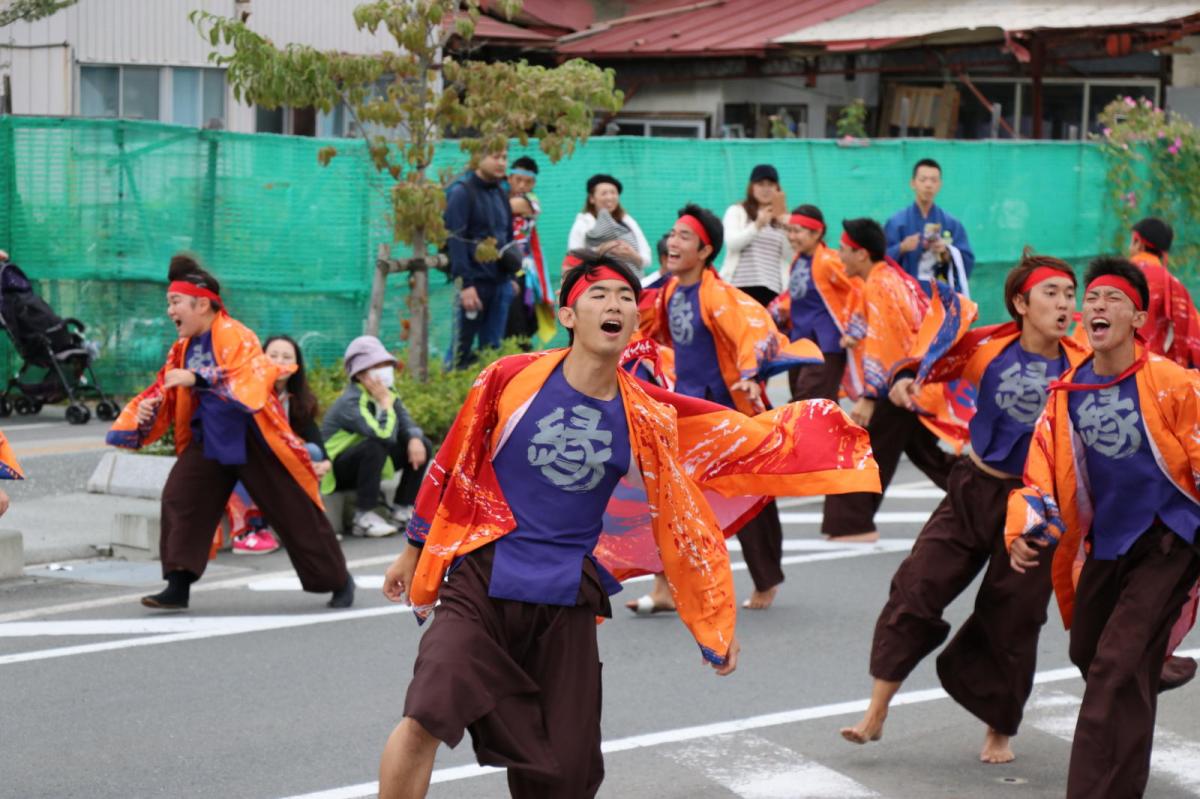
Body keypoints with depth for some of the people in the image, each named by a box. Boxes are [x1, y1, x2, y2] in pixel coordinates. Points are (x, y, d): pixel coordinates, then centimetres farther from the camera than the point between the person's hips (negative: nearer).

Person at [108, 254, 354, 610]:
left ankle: (338, 579, 20)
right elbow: (162, 393, 13)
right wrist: (145, 413, -10)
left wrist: (197, 379, -42)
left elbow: (250, 381, -32)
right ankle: (178, 586, -9)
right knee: (179, 498, -12)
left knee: (293, 511, 2)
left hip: (252, 440, -7)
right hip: (209, 440, 7)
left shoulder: (235, 337, -16)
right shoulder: (183, 349, 7)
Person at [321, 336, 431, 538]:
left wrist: (415, 439, -28)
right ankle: (364, 517, -28)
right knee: (376, 446, -37)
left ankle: (402, 510, 1)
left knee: (422, 445, -1)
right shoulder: (350, 402, -28)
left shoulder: (386, 393, 0)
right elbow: (384, 435, -40)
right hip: (334, 472, -8)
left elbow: (407, 423, -7)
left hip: (367, 461, 8)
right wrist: (385, 403, -28)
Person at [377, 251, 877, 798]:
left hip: (567, 606, 2)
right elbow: (453, 464, 9)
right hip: (481, 582, -2)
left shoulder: (647, 420, 0)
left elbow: (684, 527, 7)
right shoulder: (512, 378, -4)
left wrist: (716, 626, 9)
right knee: (424, 721, -24)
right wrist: (416, 550, 16)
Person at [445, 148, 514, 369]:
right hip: (474, 282, -7)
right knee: (462, 350, -4)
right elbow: (455, 240, -14)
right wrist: (465, 283, -20)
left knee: (492, 348, 7)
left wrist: (511, 276, 14)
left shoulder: (501, 193, 15)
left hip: (500, 282, 7)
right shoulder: (462, 192, -7)